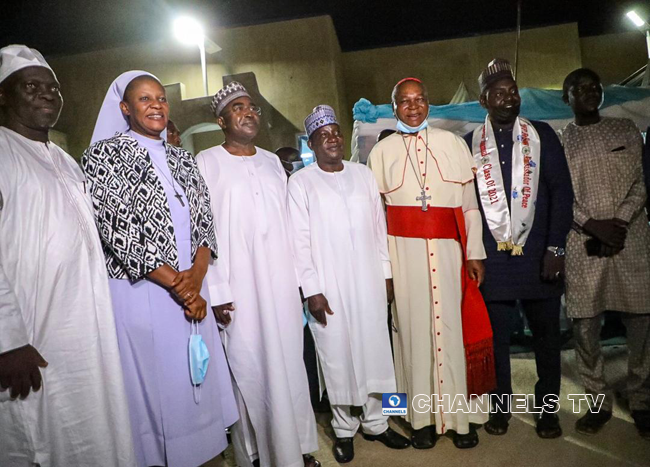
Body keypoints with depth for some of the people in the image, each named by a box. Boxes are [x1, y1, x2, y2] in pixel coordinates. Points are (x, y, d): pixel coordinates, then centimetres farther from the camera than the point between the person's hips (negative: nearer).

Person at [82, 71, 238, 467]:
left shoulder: (183, 160, 14)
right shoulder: (105, 155, -2)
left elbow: (204, 223, 8)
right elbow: (117, 229, -11)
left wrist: (196, 276, -10)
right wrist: (175, 282, -13)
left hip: (192, 290, 5)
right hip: (141, 292, -5)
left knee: (198, 380, 11)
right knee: (156, 384, 4)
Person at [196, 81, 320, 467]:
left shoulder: (272, 161, 14)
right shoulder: (207, 163, -1)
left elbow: (287, 222, 13)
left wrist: (299, 277, 10)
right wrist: (215, 290, -11)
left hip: (282, 283, 4)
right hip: (239, 288, -4)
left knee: (290, 364, 9)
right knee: (249, 370, 3)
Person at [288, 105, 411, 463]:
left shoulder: (363, 174, 9)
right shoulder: (301, 182, -2)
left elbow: (379, 226, 10)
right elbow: (300, 240, -5)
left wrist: (386, 273, 8)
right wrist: (311, 290, -10)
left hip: (368, 281, 3)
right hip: (329, 286, -3)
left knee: (374, 350, 10)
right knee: (337, 356, 6)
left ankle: (375, 422, 28)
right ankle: (344, 428, 25)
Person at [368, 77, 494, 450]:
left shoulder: (451, 143, 9)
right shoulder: (383, 151, 9)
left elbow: (470, 203, 7)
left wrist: (475, 252, 1)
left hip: (447, 248, 0)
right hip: (404, 250, 0)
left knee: (451, 325, 3)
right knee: (414, 326, 4)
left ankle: (460, 416, 17)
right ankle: (424, 417, 16)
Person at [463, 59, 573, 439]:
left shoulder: (542, 135, 6)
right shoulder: (469, 144, 6)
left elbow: (561, 192, 3)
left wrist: (556, 247, -5)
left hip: (538, 255, 1)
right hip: (492, 258, 0)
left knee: (547, 335, 9)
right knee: (496, 336, 8)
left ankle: (548, 409, 27)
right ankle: (501, 406, 26)